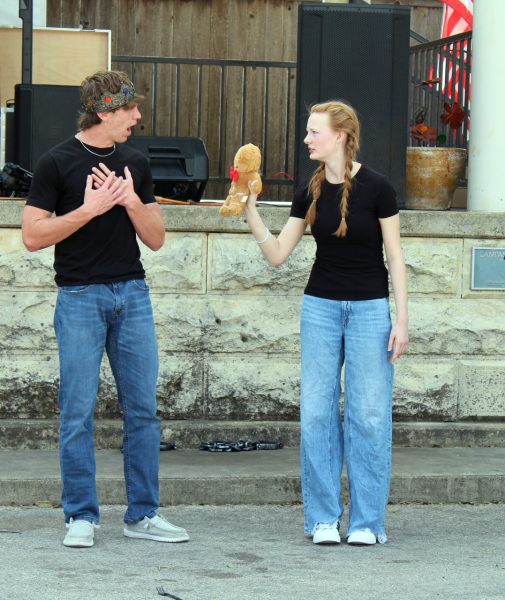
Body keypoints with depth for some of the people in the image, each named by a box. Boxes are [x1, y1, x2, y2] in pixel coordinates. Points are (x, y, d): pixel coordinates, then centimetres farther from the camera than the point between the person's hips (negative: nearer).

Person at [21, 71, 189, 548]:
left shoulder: (135, 164, 13)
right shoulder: (58, 162, -2)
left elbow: (156, 238, 14)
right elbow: (33, 235, -6)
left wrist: (131, 201, -3)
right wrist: (89, 209, -13)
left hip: (133, 294, 5)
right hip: (80, 297, -5)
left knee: (143, 408, 4)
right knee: (78, 413, -2)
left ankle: (143, 513, 12)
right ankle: (81, 516, 6)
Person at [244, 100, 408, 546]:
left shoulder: (376, 188, -9)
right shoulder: (309, 195, 4)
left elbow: (395, 257, -6)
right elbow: (277, 254, 6)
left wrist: (402, 320, -10)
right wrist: (250, 209, -4)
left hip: (369, 309, -4)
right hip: (320, 307, 4)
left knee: (369, 413, -3)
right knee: (317, 411, 2)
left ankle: (367, 521, 5)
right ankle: (323, 518, 10)